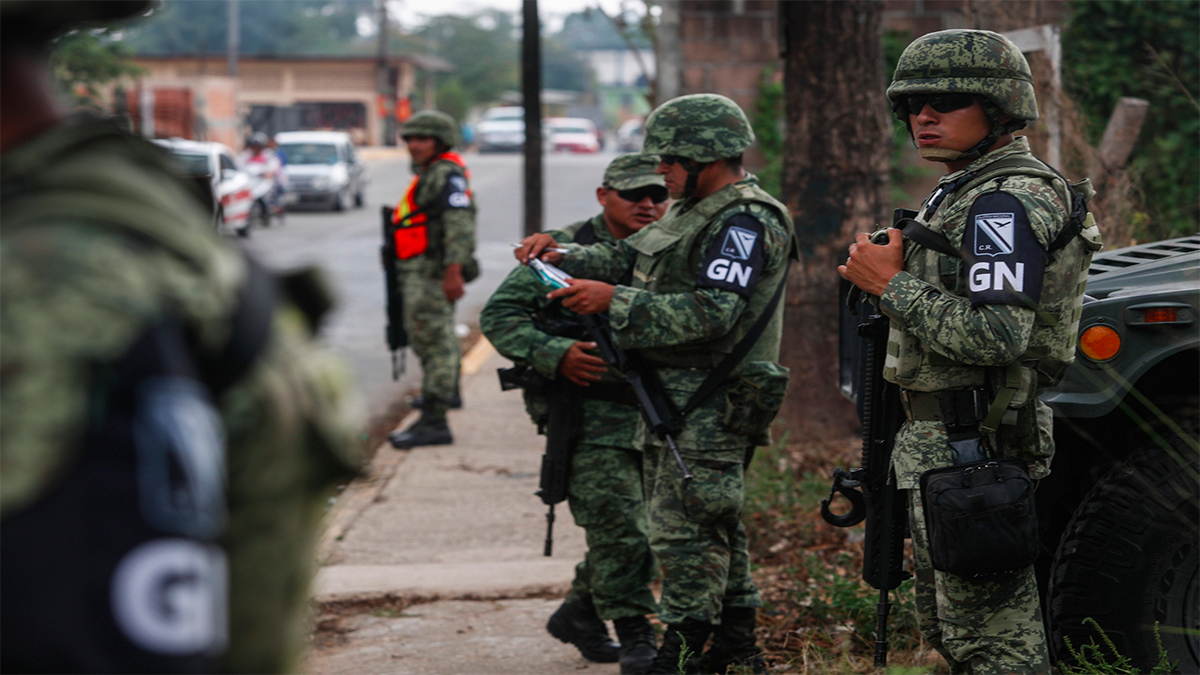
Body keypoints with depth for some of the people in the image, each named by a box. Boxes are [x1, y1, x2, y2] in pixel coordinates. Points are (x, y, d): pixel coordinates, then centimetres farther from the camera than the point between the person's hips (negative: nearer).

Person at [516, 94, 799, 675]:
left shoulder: (744, 223, -17)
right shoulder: (698, 211, 16)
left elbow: (713, 314, -25)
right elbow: (628, 257, 22)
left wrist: (613, 301, -26)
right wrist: (561, 256, 6)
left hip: (707, 404, -10)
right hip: (672, 397, 10)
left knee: (684, 529, -8)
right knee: (713, 525, 15)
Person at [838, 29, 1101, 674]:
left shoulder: (1007, 202, -17)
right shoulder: (963, 192, 17)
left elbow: (995, 337, -28)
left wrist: (891, 283, -19)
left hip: (970, 448, -11)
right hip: (935, 439, 11)